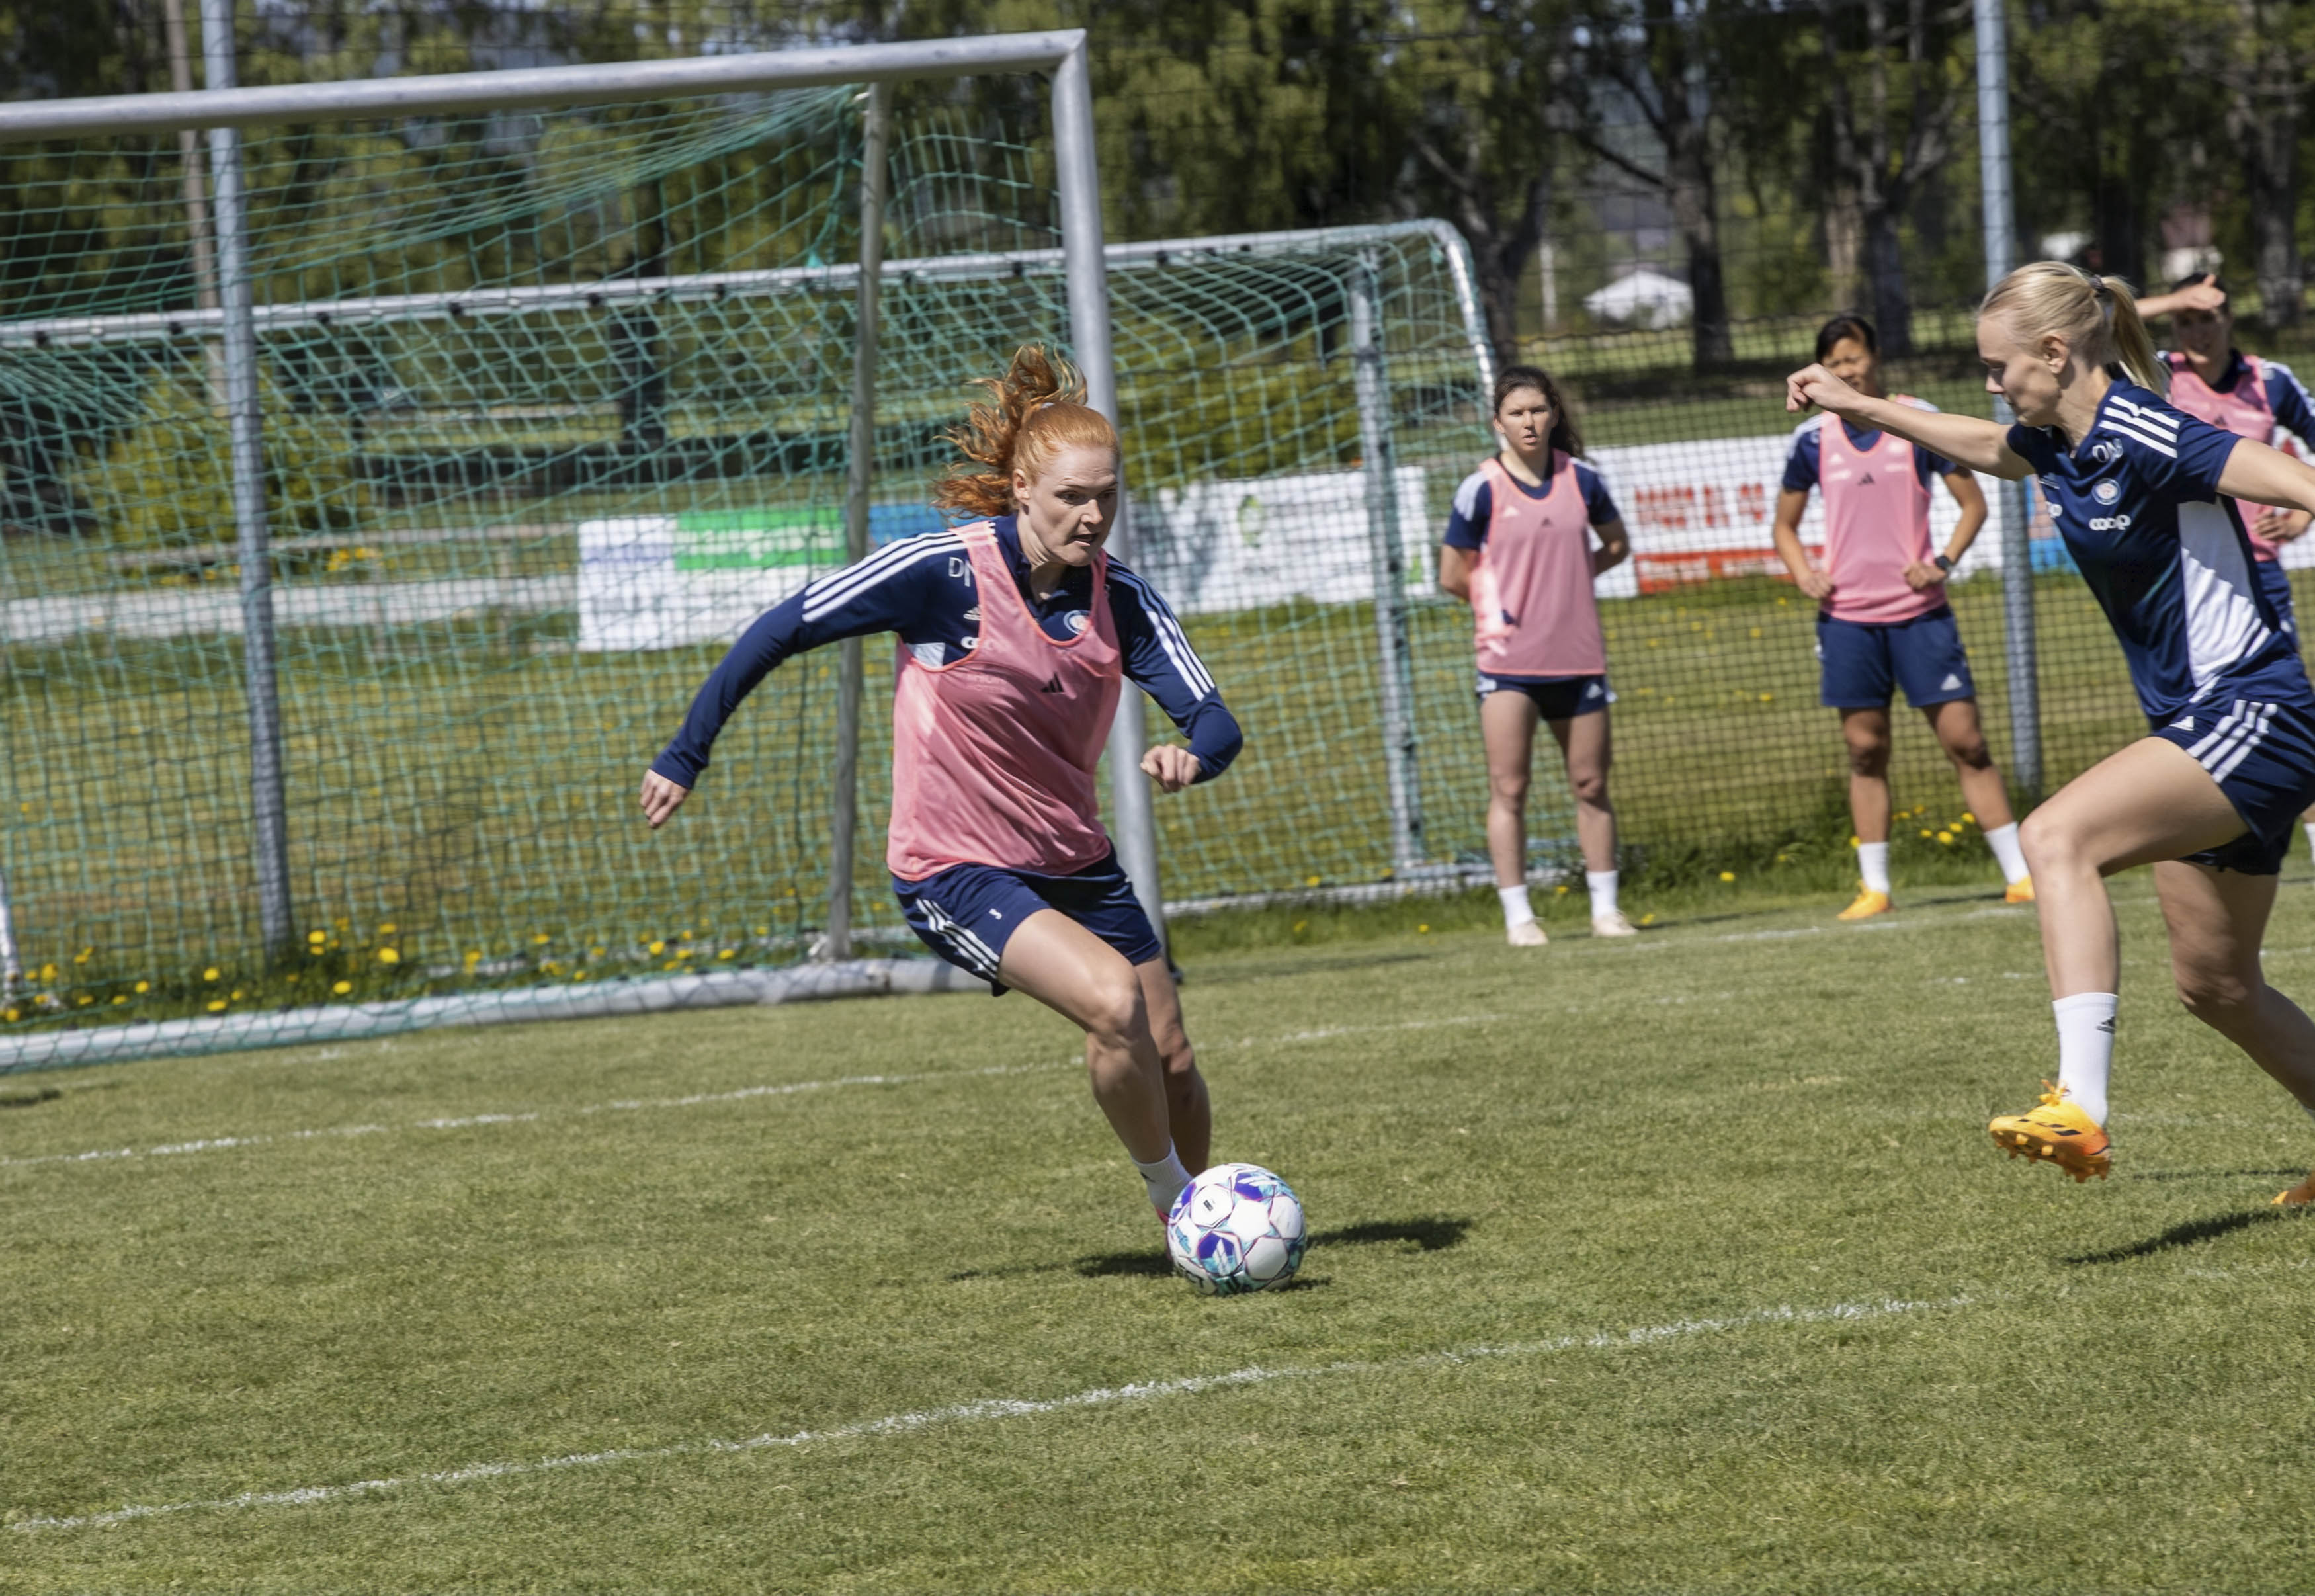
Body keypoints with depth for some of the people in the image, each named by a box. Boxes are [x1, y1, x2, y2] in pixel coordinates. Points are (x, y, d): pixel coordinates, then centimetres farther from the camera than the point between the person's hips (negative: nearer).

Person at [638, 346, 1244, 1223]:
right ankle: (1168, 1191, -3)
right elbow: (779, 631, -12)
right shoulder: (942, 573, -19)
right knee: (1115, 1000, -26)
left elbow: (1215, 721, -9)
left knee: (1172, 1064, 7)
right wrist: (685, 757, -9)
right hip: (956, 875, -6)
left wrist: (1190, 757, -34)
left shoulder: (1121, 600, -4)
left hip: (1076, 862, 6)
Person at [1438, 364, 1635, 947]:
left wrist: (1567, 577, 7)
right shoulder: (1482, 489, -5)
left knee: (1591, 785, 8)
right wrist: (1503, 603, 2)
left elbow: (1616, 543, 19)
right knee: (1508, 789, -5)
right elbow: (1453, 575, 0)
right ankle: (1517, 915, -2)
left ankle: (1606, 908, 16)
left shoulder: (1580, 478, 4)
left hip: (1578, 656, 3)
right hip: (1509, 658, -3)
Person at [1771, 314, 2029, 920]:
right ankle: (1874, 887, 11)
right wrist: (1803, 573, -2)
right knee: (1866, 750, 4)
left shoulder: (1919, 421, -1)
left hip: (1920, 609, -2)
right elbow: (1785, 524, 17)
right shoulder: (1813, 437, 5)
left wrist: (1944, 561, -11)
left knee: (1965, 740, -5)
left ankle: (2019, 875, -1)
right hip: (1847, 615, 2)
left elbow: (1973, 502, 5)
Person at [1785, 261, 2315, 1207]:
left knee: (2058, 835, -28)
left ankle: (2082, 1108, -38)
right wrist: (1860, 406, 40)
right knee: (2214, 986, 16)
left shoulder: (2140, 438, -18)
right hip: (2201, 733, 10)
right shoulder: (2058, 443, 9)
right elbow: (1984, 448, 33)